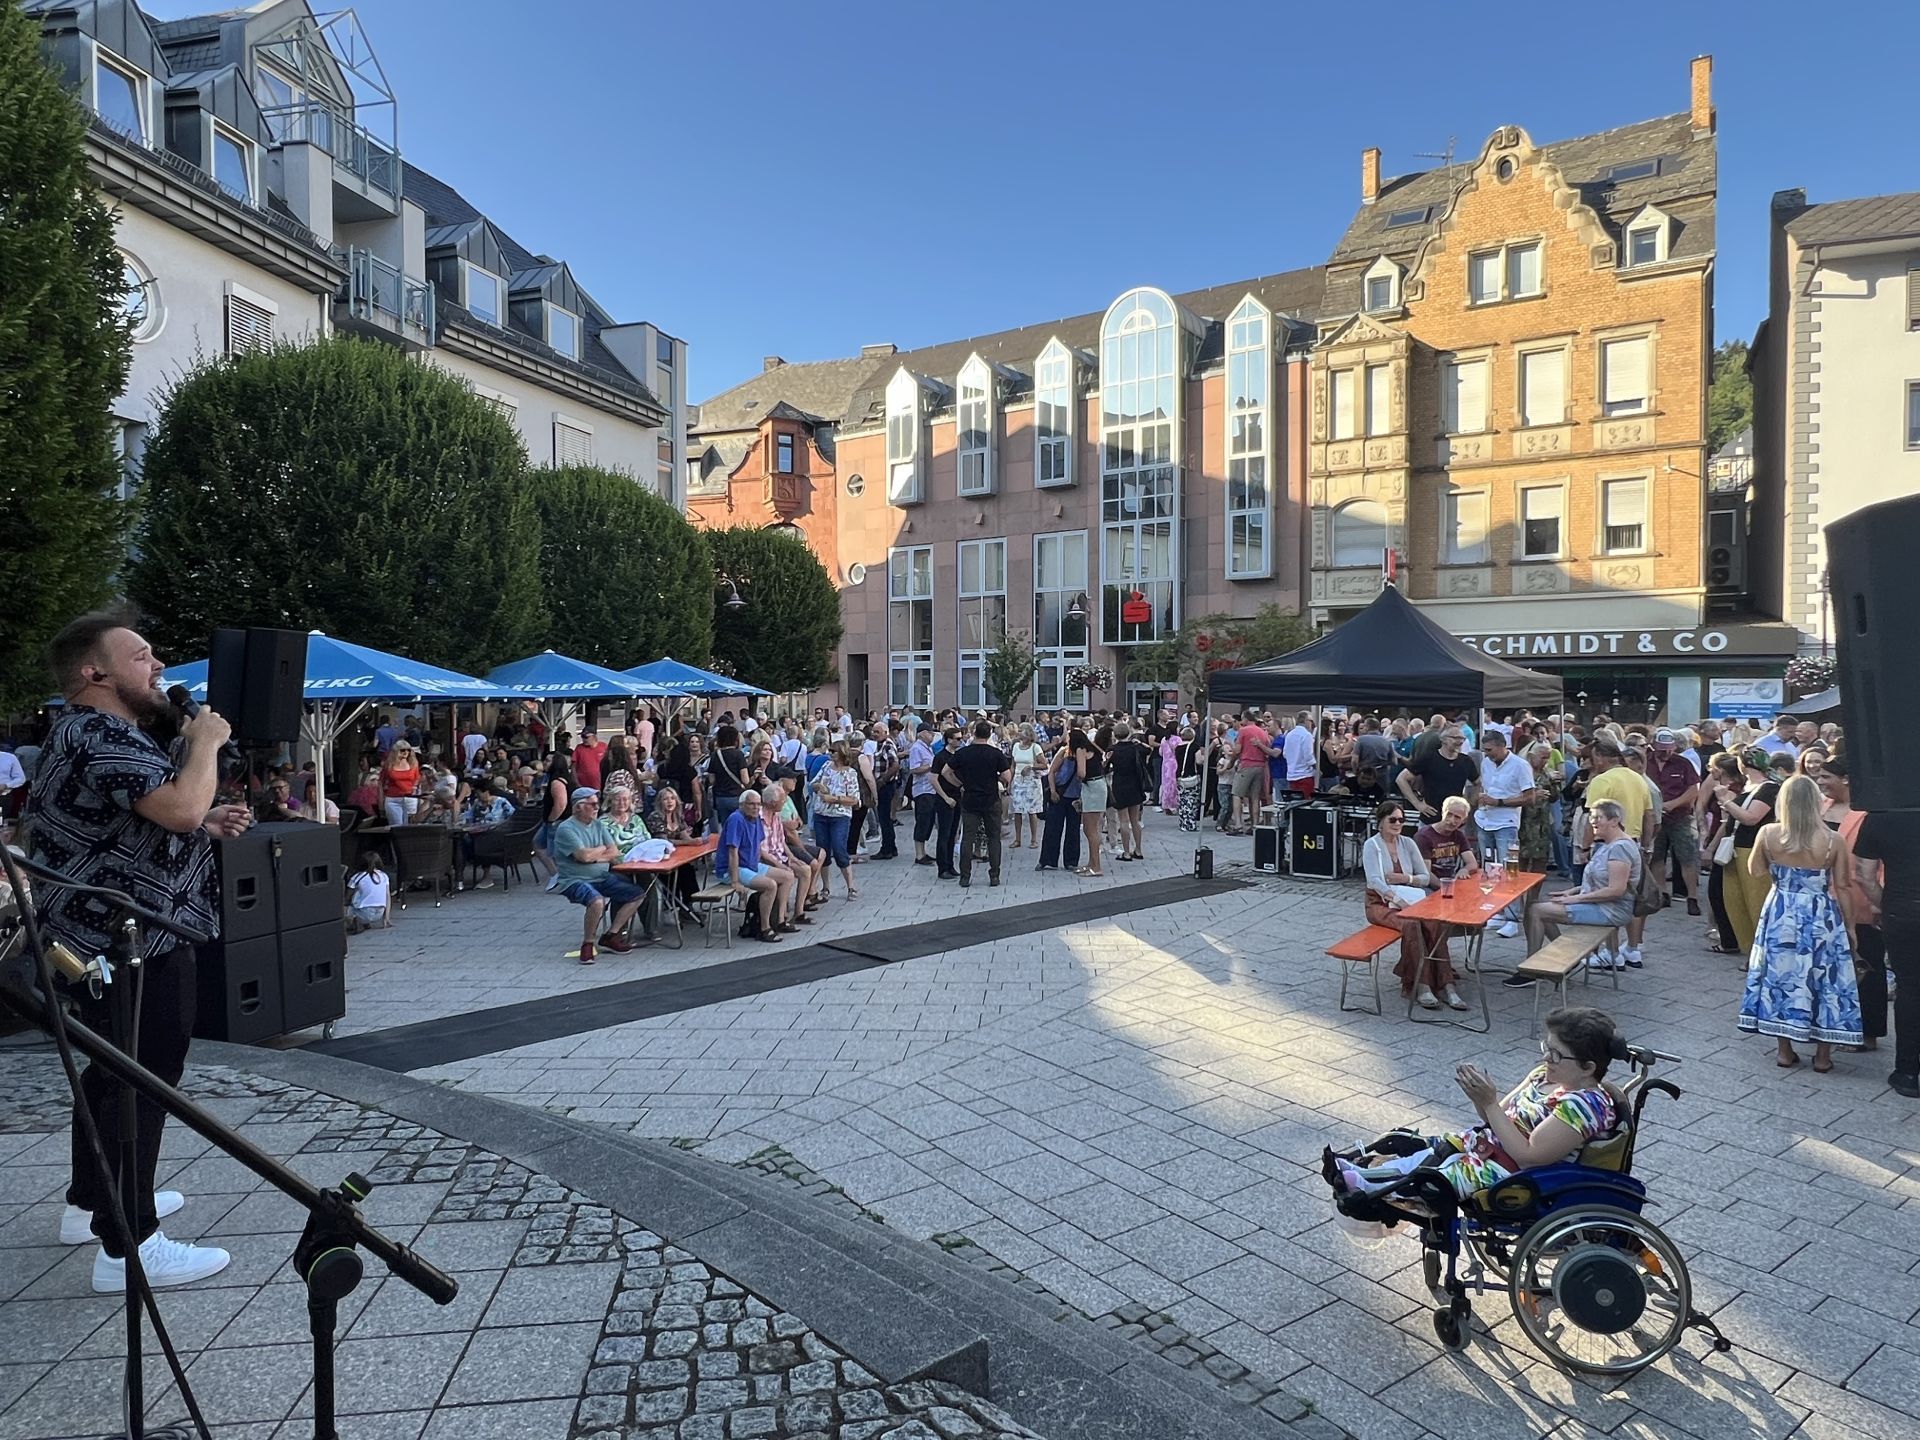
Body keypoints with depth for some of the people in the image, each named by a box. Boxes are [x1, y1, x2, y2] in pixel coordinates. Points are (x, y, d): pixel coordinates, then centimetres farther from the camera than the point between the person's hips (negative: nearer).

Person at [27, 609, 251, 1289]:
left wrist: (207, 825, 12)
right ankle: (128, 1247, 2)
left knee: (113, 1071, 22)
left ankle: (90, 1201, 38)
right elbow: (180, 807, -34)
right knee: (141, 1084, -5)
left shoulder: (95, 733, 16)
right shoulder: (98, 736, -20)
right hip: (136, 948, -11)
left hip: (101, 938, 11)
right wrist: (205, 741, -18)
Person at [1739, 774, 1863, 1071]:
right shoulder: (1832, 840, -13)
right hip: (1821, 917, -1)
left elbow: (1755, 869, 5)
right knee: (1822, 979, 11)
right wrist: (1850, 924, 6)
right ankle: (1823, 1055, 19)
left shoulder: (1768, 833, -10)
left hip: (1780, 915, 1)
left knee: (1781, 977, 12)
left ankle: (1785, 1051, 19)